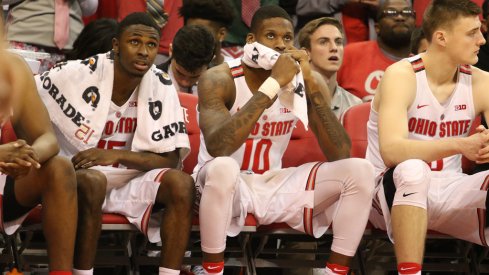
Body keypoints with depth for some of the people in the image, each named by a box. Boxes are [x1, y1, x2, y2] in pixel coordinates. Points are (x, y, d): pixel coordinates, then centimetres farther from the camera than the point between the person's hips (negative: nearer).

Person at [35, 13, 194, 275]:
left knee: (181, 184, -24)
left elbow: (171, 159, -6)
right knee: (91, 182, -37)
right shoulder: (79, 74, -13)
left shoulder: (162, 87, -5)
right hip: (78, 175, -3)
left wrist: (116, 155, -21)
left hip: (131, 179, 3)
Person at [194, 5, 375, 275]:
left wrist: (311, 84, -22)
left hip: (274, 185, 5)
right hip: (229, 183, -4)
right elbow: (217, 147, -35)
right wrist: (273, 83, -34)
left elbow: (341, 155, -13)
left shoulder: (304, 81, -4)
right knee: (222, 168, -40)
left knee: (359, 170, -14)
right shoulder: (219, 79, -16)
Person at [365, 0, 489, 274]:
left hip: (448, 193, 4)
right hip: (394, 191, -4)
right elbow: (391, 151, -29)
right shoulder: (401, 76, -15)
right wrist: (459, 145, -41)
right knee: (413, 169, -37)